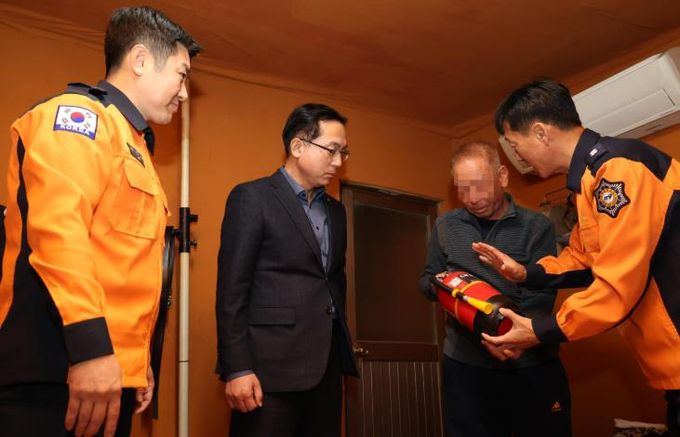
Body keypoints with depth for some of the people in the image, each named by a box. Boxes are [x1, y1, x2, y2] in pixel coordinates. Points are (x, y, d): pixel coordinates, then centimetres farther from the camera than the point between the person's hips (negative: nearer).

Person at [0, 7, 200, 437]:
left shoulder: (134, 146, 24)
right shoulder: (77, 113, -6)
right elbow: (56, 223, -22)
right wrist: (90, 347, -28)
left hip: (113, 375, 9)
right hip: (60, 374, -9)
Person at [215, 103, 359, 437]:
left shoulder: (335, 210, 16)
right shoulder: (252, 197, -4)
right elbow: (232, 290, -9)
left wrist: (340, 347, 14)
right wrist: (237, 369, -14)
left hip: (327, 363, 7)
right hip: (272, 365, -6)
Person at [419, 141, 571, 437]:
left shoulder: (536, 226, -2)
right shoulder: (445, 226, 6)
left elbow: (541, 296, -8)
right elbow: (427, 281, 15)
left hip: (533, 364, -1)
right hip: (465, 365, 2)